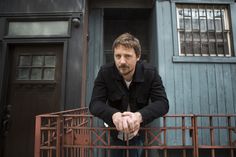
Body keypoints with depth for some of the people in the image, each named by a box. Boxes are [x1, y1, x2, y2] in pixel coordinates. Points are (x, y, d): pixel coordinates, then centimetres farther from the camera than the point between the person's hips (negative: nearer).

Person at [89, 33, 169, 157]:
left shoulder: (150, 73, -18)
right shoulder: (105, 72, -18)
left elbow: (162, 103, -25)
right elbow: (95, 104, -23)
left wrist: (139, 116, -45)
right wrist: (114, 114, -45)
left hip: (138, 133, -1)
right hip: (115, 132, 1)